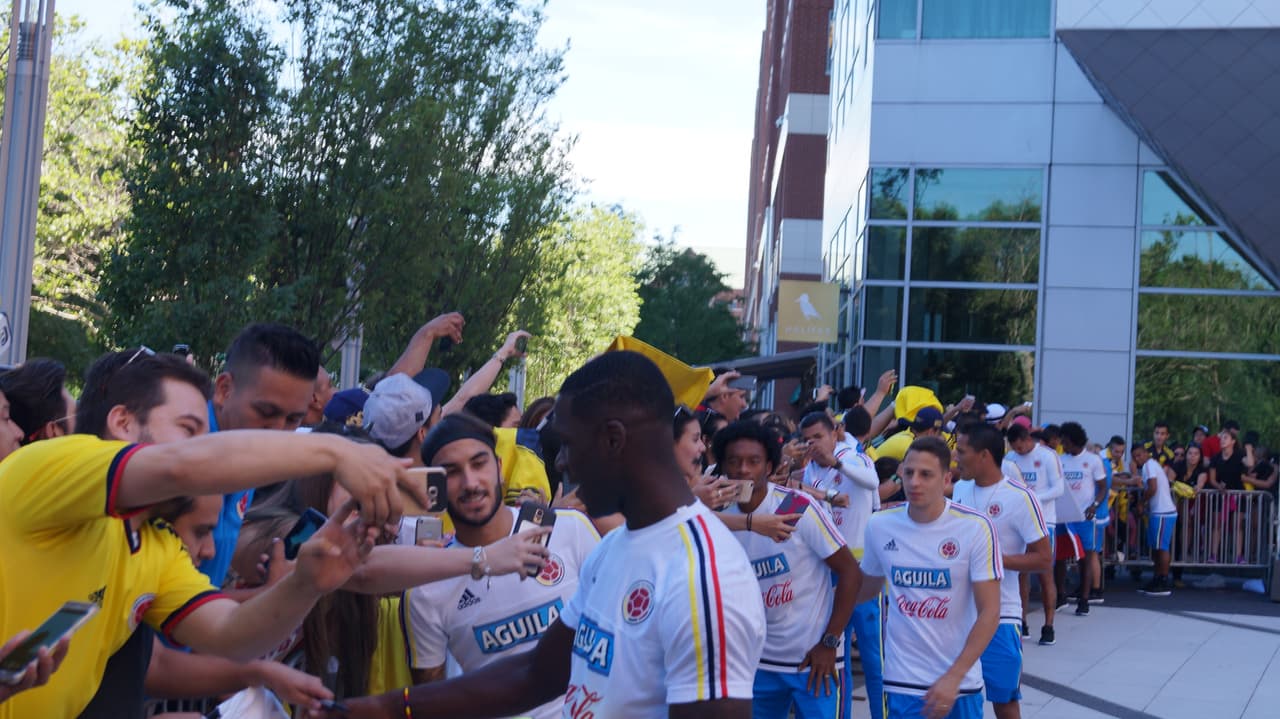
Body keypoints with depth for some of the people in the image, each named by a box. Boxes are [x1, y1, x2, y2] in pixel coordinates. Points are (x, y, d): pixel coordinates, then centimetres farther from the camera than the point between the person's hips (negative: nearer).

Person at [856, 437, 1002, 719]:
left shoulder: (975, 527, -12)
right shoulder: (880, 525, -4)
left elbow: (989, 613, -12)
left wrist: (953, 677, -18)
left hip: (959, 681, -1)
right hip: (901, 681, 1)